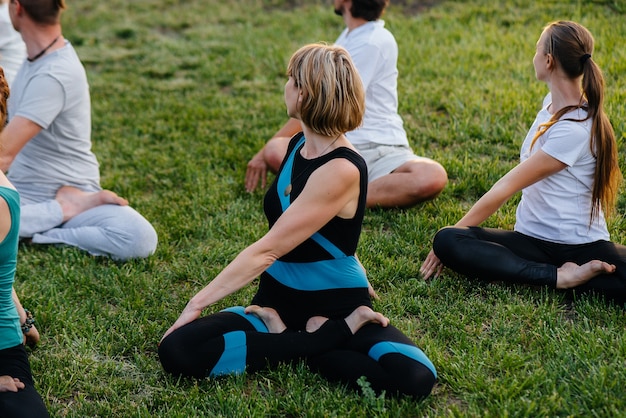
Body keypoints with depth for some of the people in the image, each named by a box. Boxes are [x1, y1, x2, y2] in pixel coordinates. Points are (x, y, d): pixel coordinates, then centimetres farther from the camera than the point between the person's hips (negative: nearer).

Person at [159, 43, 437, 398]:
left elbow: (267, 250, -22)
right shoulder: (298, 145, 2)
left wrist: (198, 303, -19)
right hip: (278, 301, 6)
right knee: (176, 351, -20)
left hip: (338, 304, -6)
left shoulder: (342, 170, -22)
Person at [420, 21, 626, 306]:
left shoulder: (576, 128, -17)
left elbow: (505, 188, -14)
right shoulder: (552, 102, 8)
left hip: (583, 246, -8)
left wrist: (457, 230, -8)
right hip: (532, 240, 8)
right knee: (446, 241, -22)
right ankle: (560, 277, -19)